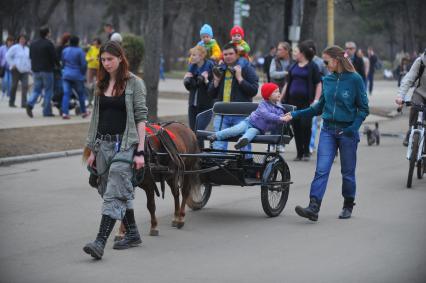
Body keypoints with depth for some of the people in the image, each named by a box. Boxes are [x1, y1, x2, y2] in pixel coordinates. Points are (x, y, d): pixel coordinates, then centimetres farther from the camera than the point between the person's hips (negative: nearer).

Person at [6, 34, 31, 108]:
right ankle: (11, 102, 14)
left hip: (25, 71, 4)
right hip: (16, 70, -4)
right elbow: (7, 56, -6)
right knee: (14, 86, 2)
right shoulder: (15, 47, -3)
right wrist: (12, 64, -9)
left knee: (25, 86, -10)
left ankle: (24, 103, -13)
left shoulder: (27, 49, 15)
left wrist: (29, 68, 15)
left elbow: (30, 59, 24)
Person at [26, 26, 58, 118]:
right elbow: (54, 57, -12)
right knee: (48, 91, 3)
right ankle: (47, 111, 3)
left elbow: (30, 57, 15)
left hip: (36, 70, 5)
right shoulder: (49, 44, -12)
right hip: (47, 70, -5)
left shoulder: (33, 44, 9)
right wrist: (57, 64, 6)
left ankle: (30, 104, -14)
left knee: (36, 89, 12)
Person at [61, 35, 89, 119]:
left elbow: (62, 63, 13)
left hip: (66, 75, 3)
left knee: (66, 94, 0)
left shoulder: (65, 51, 6)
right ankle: (84, 112, 22)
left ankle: (65, 112, -12)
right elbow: (83, 64, -11)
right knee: (81, 94, 12)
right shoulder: (80, 51, -10)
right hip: (77, 75, -3)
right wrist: (83, 73, 6)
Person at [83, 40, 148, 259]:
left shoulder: (134, 83, -4)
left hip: (125, 143, -6)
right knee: (120, 193, 14)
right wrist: (92, 150, 14)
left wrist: (140, 151, -12)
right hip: (103, 143, 6)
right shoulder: (101, 85, 13)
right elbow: (96, 118, 16)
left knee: (113, 194, -14)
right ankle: (132, 234, 28)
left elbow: (141, 117, -6)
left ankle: (100, 242, -22)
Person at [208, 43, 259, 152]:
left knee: (244, 145, 2)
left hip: (241, 115, -4)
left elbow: (253, 91, -9)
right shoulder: (220, 69, 15)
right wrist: (216, 81, 1)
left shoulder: (246, 68, 2)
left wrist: (239, 78, -13)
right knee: (218, 146, 1)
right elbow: (211, 94, 17)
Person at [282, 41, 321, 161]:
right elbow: (287, 83, 20)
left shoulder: (312, 66, -1)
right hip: (293, 100, 5)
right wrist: (281, 98, 14)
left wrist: (316, 100, -13)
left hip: (306, 101, -5)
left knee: (305, 124, -10)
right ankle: (299, 153, 11)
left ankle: (306, 152, 3)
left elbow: (318, 84, -3)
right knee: (296, 126, 4)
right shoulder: (293, 67, 15)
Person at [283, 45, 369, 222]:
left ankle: (348, 206, 27)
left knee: (347, 172, 9)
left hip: (347, 132, -4)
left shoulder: (355, 79, -7)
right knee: (321, 170, -9)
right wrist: (295, 115, 11)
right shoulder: (327, 80, 7)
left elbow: (363, 109, -4)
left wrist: (353, 128, -17)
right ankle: (313, 208, -16)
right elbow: (320, 107, 16)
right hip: (328, 130, 4)